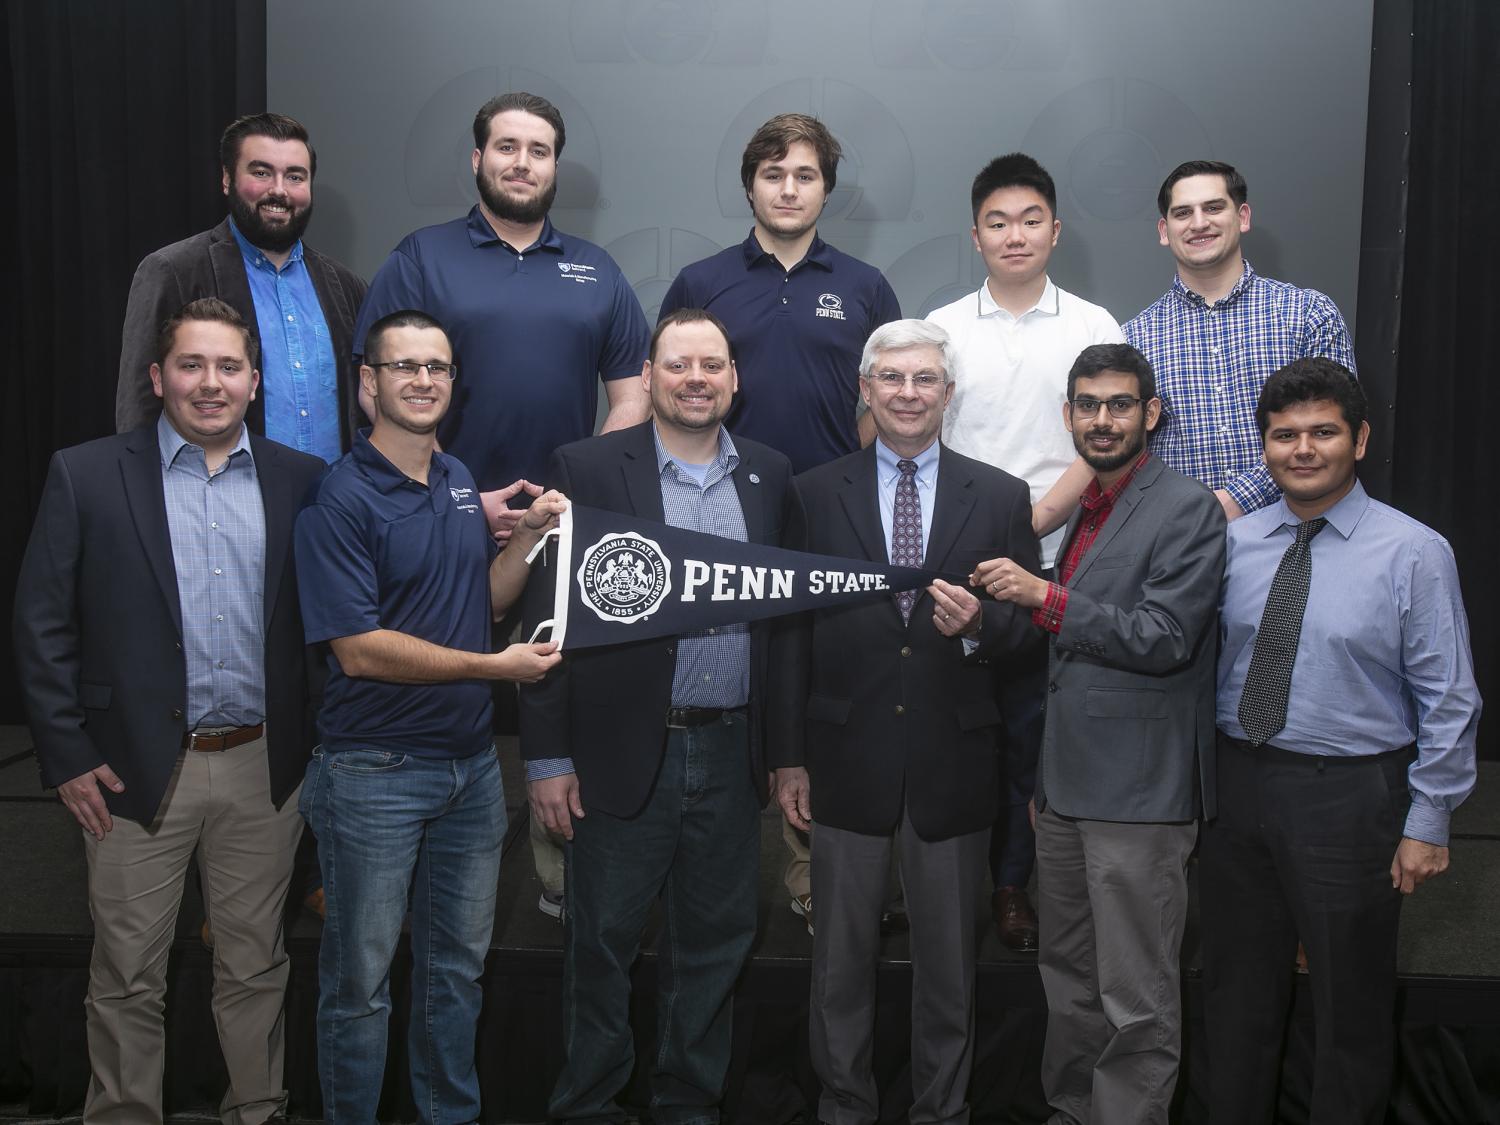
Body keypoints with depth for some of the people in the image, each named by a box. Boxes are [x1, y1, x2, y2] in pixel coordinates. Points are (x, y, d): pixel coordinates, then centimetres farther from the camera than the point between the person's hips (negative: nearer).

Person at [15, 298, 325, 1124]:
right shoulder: (86, 476, -2)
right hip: (137, 768, -1)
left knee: (256, 965, 14)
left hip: (265, 768, 2)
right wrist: (67, 757, -5)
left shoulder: (301, 482, 3)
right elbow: (42, 625, -2)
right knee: (127, 976, 9)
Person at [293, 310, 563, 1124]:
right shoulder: (340, 499, -15)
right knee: (361, 980, 7)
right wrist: (494, 666, -18)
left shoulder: (460, 483, 9)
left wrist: (530, 534, -2)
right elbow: (358, 650, -20)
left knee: (458, 965, 19)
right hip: (375, 772, -7)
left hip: (471, 762, 7)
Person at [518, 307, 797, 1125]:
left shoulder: (769, 477, 8)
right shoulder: (586, 469, -3)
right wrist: (547, 756, -9)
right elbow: (552, 618, -6)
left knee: (714, 943, 14)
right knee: (601, 943, 9)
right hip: (624, 752, -3)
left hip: (730, 753, 4)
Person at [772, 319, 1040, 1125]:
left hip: (954, 764, 0)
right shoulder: (815, 494, 1)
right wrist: (788, 756, -2)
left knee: (949, 962, 13)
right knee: (841, 960, 13)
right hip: (847, 761, 0)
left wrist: (979, 625, -20)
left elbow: (1027, 625, 3)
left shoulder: (1001, 498, 2)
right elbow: (793, 630, 1)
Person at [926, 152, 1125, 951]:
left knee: (1030, 731, 5)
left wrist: (1029, 519, -13)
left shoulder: (1093, 328, 4)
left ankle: (1013, 882, 19)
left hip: (1054, 563, 0)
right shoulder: (941, 330, 7)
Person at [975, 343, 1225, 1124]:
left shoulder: (1186, 510, -9)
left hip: (1139, 793, -8)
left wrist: (1046, 598, -20)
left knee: (1137, 1000, 0)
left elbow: (1163, 638, -17)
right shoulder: (1079, 508, 15)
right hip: (1066, 786, 8)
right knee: (1068, 978, 18)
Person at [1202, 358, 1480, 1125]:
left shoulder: (1414, 553, -9)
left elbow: (1448, 701, -9)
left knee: (1349, 1004, 12)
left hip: (1348, 795, -4)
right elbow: (1205, 663, 7)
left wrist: (1427, 823, -10)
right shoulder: (1236, 542, 3)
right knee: (1238, 992, 18)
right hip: (1237, 783, 4)